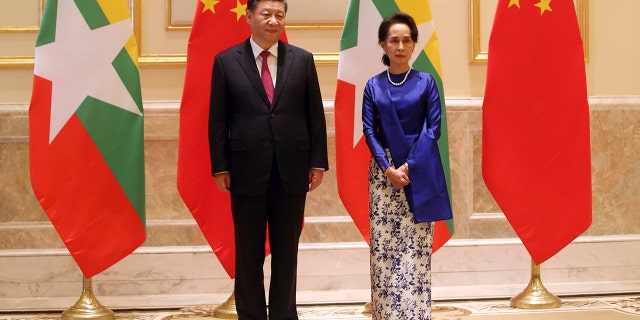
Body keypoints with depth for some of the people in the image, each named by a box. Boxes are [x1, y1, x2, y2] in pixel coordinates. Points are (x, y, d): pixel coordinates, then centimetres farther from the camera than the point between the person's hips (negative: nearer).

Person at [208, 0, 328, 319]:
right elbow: (218, 120, 0)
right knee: (248, 254, 7)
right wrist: (220, 167, -4)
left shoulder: (302, 60, 5)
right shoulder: (226, 61, 1)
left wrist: (318, 162, 1)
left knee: (287, 253, 8)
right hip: (247, 170, -1)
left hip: (292, 169, 1)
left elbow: (315, 115, 6)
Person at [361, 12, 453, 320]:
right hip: (383, 172, 2)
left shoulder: (426, 82, 2)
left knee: (416, 247, -3)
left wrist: (408, 166, -13)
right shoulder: (373, 86, 7)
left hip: (419, 173, -1)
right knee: (382, 245, -1)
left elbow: (433, 129, -3)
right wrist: (388, 169, -12)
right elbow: (369, 131, 1)